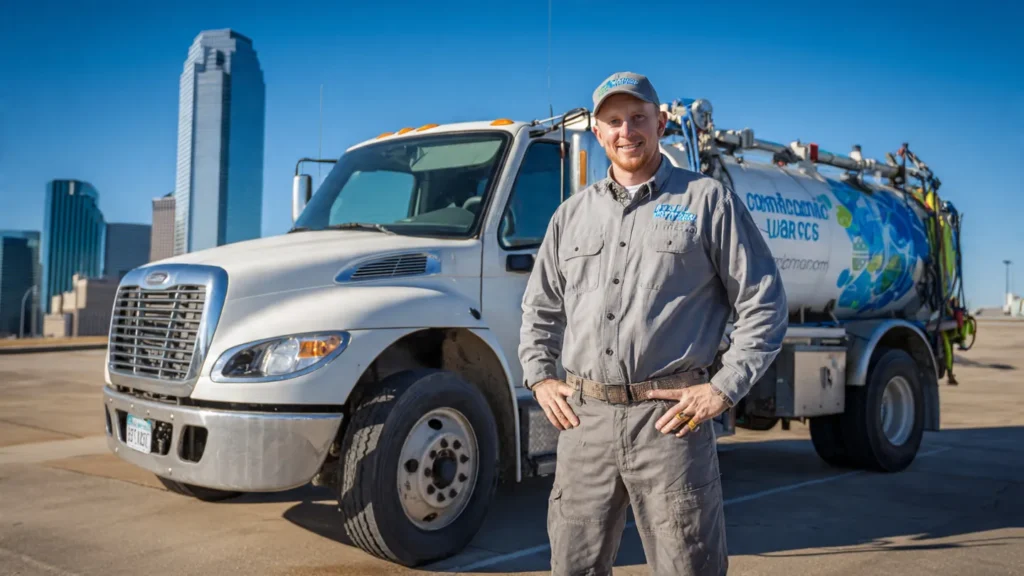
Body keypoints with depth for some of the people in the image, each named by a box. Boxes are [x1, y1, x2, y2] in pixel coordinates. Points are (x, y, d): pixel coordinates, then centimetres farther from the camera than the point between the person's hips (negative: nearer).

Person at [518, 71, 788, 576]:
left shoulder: (708, 201, 2)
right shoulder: (572, 213, 15)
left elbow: (764, 305, 0)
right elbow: (540, 306, 24)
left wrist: (724, 388, -7)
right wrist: (539, 377, 11)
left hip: (669, 418, -4)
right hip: (584, 418, 4)